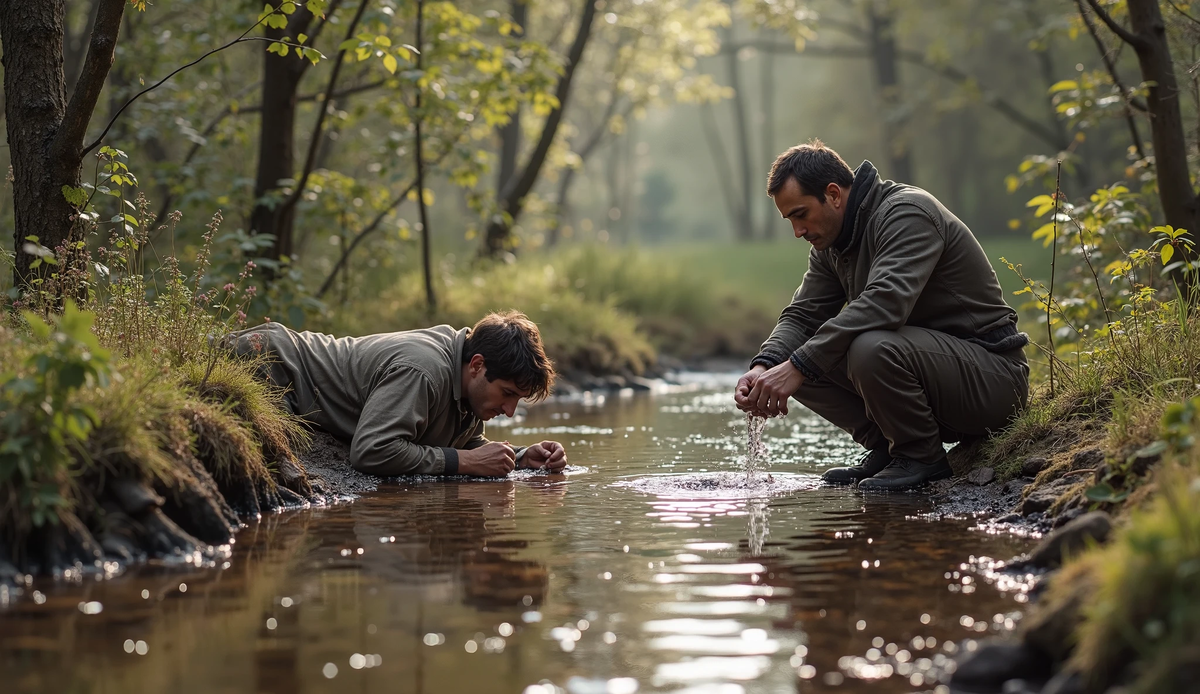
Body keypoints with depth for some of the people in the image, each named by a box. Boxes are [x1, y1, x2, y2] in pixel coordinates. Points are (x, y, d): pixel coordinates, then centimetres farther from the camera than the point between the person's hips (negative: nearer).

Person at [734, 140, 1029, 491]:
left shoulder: (906, 212, -19)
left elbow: (885, 303, -34)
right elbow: (802, 315, 7)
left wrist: (798, 367, -36)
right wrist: (764, 367, -15)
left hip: (992, 374, -9)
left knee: (872, 348, -36)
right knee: (801, 359, -4)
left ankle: (922, 456, -12)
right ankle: (885, 449, 4)